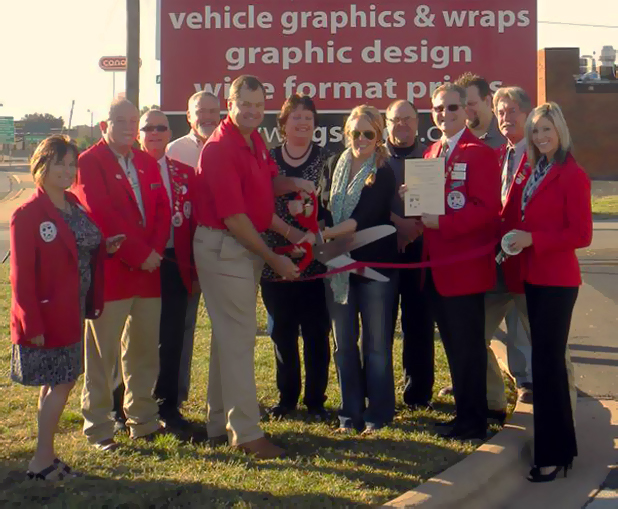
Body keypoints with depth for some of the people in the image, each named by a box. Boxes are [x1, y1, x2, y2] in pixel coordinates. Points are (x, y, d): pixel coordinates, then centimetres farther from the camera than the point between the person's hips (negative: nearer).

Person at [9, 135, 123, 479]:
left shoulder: (76, 205, 9)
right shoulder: (28, 214, -13)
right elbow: (22, 274, -15)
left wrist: (105, 247, -1)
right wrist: (32, 323, -18)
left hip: (72, 313, 7)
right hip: (46, 315, -7)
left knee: (56, 382, 13)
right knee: (61, 383, -4)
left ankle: (45, 456, 23)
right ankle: (43, 461, 8)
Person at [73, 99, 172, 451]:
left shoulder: (147, 163, 16)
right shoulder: (89, 163, -5)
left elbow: (162, 209, 9)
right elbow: (102, 217, -14)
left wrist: (156, 251, -7)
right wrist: (140, 255, -14)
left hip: (148, 271, 6)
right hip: (110, 273, -6)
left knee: (145, 350, 12)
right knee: (102, 353, 0)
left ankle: (143, 420, 24)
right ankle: (98, 429, 10)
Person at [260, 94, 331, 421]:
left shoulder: (324, 159, 4)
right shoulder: (269, 159, 7)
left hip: (312, 259, -1)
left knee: (316, 332, 3)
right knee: (282, 331, 10)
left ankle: (315, 399, 15)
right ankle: (287, 396, 23)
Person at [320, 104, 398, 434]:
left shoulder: (384, 175, -8)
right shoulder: (333, 167, 7)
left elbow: (363, 219, -18)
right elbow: (324, 208, 8)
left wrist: (322, 234, -26)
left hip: (375, 263, -4)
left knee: (376, 341, 2)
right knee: (344, 342, 8)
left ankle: (377, 413, 13)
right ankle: (350, 413, 18)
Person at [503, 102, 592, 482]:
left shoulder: (573, 175, -13)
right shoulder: (531, 170, 11)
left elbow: (582, 234, -16)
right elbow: (516, 215, 17)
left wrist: (532, 239, -21)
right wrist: (510, 238, -1)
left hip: (557, 280, -8)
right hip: (532, 276, 8)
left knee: (546, 363, -5)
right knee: (548, 360, 16)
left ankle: (553, 454, 5)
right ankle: (560, 443, 29)